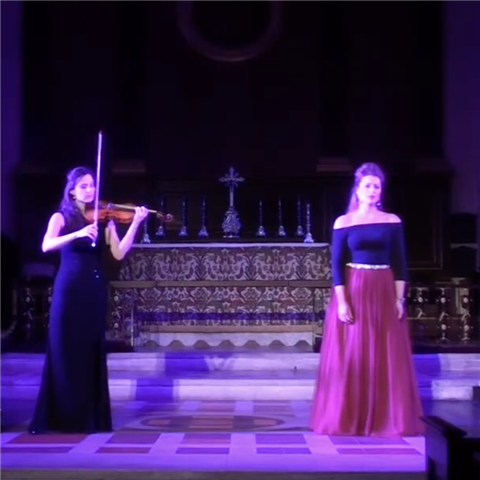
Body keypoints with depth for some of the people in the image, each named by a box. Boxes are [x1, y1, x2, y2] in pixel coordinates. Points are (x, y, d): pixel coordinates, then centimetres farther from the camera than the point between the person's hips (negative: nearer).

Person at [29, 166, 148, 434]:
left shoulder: (104, 220, 10)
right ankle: (60, 417, 4)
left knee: (92, 354, 5)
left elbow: (119, 253, -3)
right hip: (69, 290, -3)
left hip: (95, 291, 3)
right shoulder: (61, 218, 3)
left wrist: (136, 223, -13)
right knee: (65, 353, -2)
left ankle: (90, 417, 10)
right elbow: (47, 246, -16)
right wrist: (78, 234, -30)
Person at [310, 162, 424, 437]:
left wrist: (399, 298, -3)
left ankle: (386, 420, 12)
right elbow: (337, 264, -3)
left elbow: (400, 264, 5)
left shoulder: (393, 222, 5)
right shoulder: (344, 223, 0)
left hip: (384, 293, 2)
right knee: (351, 358, 1)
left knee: (386, 359, 3)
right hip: (353, 292, -1)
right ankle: (348, 420, 10)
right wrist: (342, 301, -11)